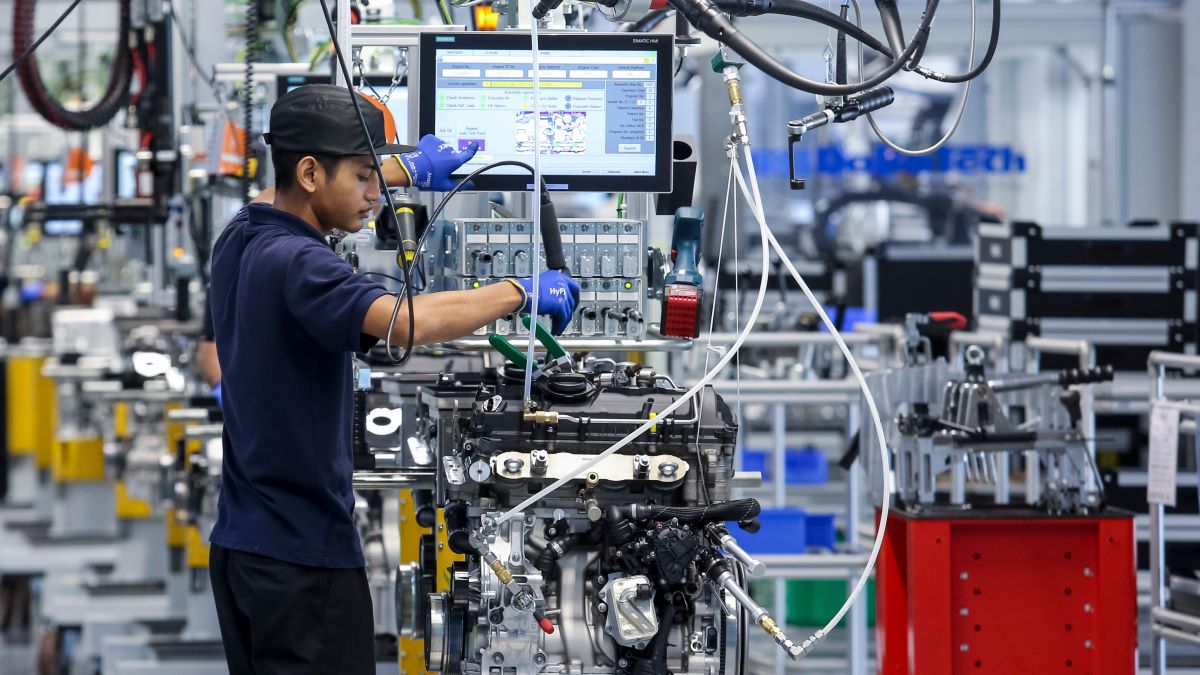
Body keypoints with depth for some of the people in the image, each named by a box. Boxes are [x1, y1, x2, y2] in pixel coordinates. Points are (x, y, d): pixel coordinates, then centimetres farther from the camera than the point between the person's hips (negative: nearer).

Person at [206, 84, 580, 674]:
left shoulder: (240, 241, 7)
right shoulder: (295, 264, -21)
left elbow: (322, 184, 31)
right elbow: (406, 320, -38)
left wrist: (408, 169, 37)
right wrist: (520, 292, -25)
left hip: (239, 541, 10)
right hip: (303, 553, -10)